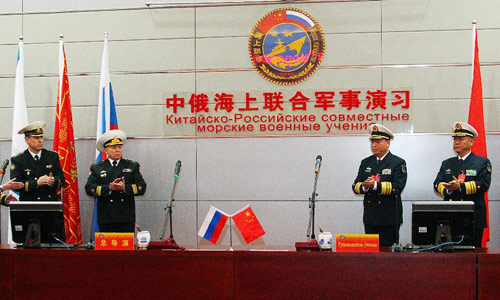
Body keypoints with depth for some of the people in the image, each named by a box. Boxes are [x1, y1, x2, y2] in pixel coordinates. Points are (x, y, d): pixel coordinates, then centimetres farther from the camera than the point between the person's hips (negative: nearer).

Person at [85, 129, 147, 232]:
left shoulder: (132, 166, 12)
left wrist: (125, 188, -14)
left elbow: (141, 187, 2)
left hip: (127, 218, 0)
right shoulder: (96, 168, 10)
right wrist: (109, 188, -14)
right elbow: (89, 188, -2)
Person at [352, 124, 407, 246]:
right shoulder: (366, 162, 14)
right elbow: (355, 186, 8)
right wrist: (364, 186, -14)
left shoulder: (398, 163, -1)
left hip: (389, 218, -5)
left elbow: (397, 187, -14)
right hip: (370, 217, 5)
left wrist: (375, 185, -23)